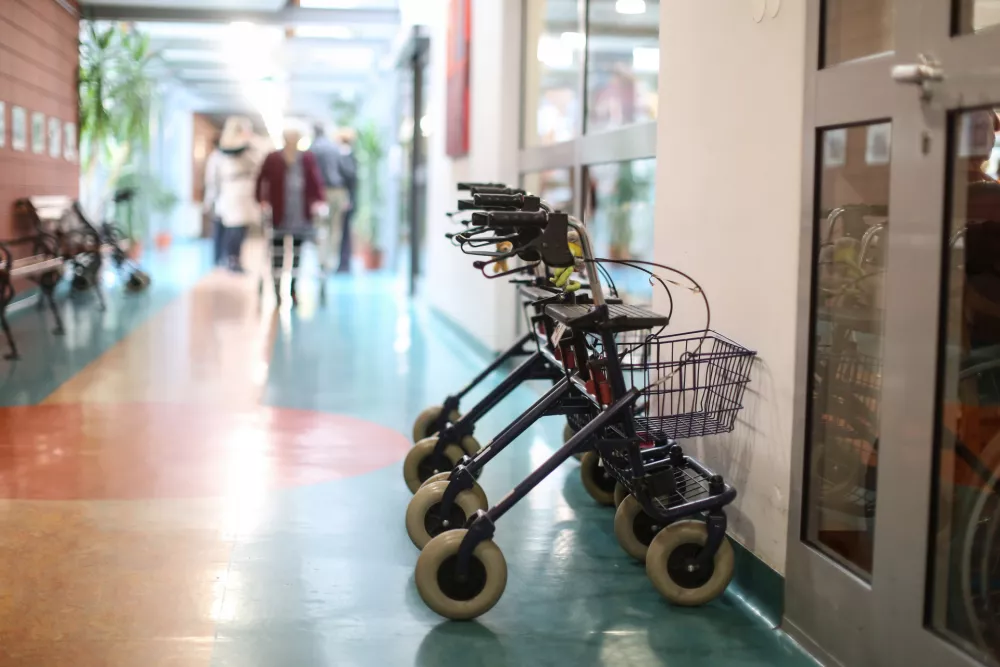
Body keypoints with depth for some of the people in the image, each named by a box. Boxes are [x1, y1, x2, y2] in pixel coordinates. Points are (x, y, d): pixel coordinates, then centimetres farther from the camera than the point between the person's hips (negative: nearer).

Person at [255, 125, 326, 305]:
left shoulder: (308, 160, 0)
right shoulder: (272, 160, -5)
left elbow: (316, 183, -3)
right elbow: (261, 181, 0)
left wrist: (319, 202, -18)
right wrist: (263, 201, -11)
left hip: (300, 216, 2)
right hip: (278, 216, -2)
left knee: (297, 253, 11)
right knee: (277, 255, 3)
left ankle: (294, 290, 21)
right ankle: (277, 290, 11)